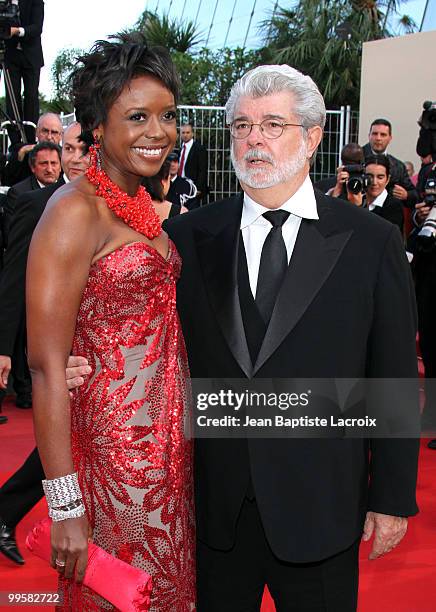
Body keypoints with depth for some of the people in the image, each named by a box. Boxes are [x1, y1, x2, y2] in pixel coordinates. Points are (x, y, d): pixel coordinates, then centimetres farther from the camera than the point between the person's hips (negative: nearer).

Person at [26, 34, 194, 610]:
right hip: (114, 448, -8)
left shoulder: (145, 205, 8)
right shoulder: (76, 211, -17)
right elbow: (46, 366, -19)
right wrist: (66, 506, -19)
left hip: (169, 446, 8)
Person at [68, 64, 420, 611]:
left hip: (319, 507, -1)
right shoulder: (189, 236, 0)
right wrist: (85, 366, -14)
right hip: (216, 504, 2)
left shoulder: (371, 242, -4)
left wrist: (393, 498, -2)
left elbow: (394, 379, -2)